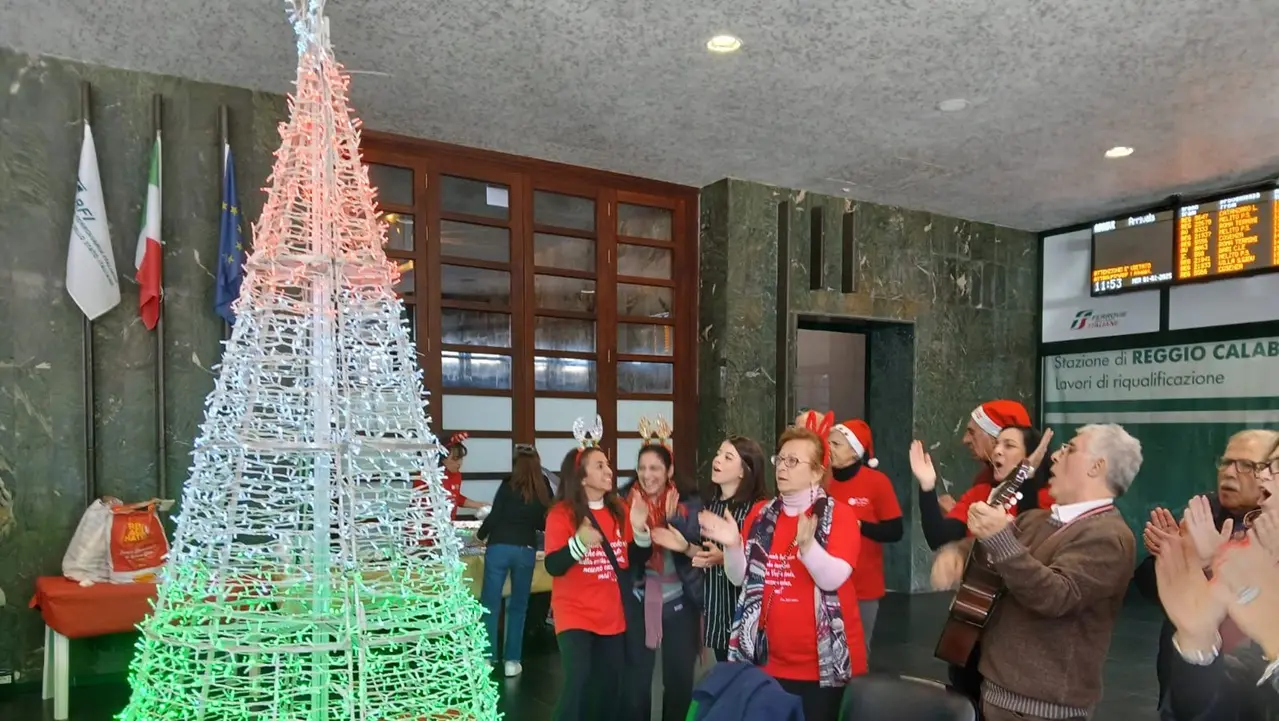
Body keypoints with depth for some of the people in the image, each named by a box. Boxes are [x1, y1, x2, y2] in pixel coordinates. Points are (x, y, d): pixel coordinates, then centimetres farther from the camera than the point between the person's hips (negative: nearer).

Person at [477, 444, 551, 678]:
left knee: (490, 604, 5)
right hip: (526, 550, 3)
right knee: (518, 606, 12)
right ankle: (512, 661, 13)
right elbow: (543, 524, 12)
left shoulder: (508, 485, -4)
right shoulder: (543, 490, 6)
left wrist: (480, 535, 10)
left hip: (499, 547, -3)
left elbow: (495, 515, -7)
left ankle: (487, 658, 7)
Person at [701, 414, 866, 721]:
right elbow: (740, 578, 4)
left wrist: (806, 544, -37)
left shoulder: (840, 514, -7)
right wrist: (732, 546, -14)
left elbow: (832, 579, -20)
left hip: (824, 662, -3)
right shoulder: (760, 514, 6)